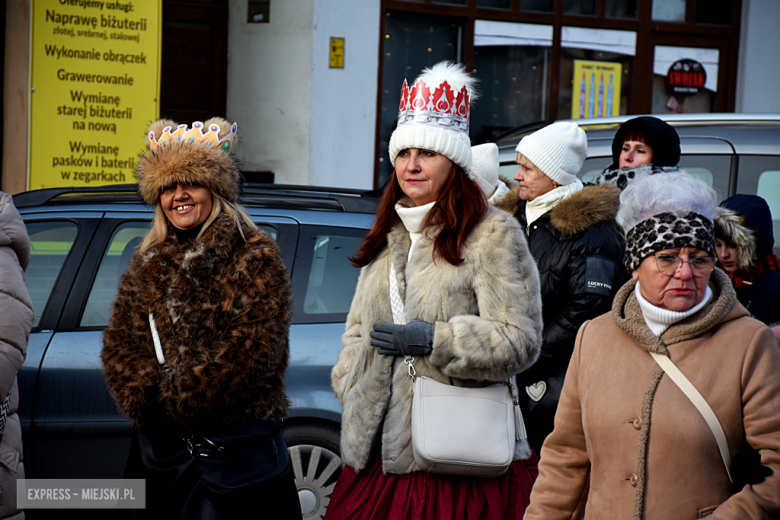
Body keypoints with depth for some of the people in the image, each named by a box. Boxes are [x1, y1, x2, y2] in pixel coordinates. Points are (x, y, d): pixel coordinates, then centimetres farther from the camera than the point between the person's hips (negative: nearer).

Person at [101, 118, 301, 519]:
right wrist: (145, 400, -9)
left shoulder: (255, 257, -6)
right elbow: (120, 344, 10)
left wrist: (180, 400, -15)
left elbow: (254, 350, -15)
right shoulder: (147, 264, 13)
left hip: (237, 441, -5)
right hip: (158, 441, 6)